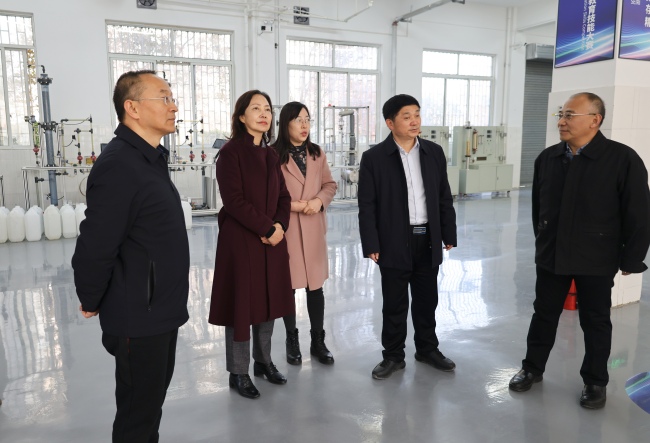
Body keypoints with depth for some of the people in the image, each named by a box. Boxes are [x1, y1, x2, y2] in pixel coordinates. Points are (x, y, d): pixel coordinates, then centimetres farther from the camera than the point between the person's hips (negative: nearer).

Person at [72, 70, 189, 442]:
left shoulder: (152, 158, 9)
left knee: (153, 401, 23)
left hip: (163, 310, 9)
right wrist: (91, 302, -8)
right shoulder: (118, 165, -22)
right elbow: (95, 247, -23)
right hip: (138, 318, -9)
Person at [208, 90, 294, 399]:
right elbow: (234, 200, -16)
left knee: (269, 300, 13)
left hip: (273, 239, 7)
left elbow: (283, 196, 10)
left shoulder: (271, 155, 12)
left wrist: (279, 226, -8)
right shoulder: (230, 152, -8)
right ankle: (238, 373, 17)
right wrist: (267, 228, -15)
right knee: (242, 303, 2)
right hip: (240, 239, -6)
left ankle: (263, 361, 30)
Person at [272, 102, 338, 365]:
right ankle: (292, 341, 24)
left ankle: (318, 341, 23)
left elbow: (330, 185, 11)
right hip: (285, 228, -4)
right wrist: (290, 205, -17)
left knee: (316, 286, 9)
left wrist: (319, 201, -8)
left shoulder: (317, 154, 8)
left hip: (313, 228, 4)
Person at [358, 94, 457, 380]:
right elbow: (367, 206, -7)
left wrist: (448, 235, 7)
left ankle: (427, 349, 35)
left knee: (427, 300, 16)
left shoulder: (434, 153, 5)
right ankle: (393, 356, 25)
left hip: (428, 240, 4)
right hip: (394, 243, -3)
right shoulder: (374, 158, -6)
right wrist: (371, 245, -11)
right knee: (394, 304, 8)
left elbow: (444, 197, 9)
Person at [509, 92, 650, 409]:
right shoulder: (547, 158, 1)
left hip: (596, 260, -4)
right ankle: (532, 368, 32)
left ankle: (595, 382, 30)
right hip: (551, 255, 4)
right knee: (543, 314, 15)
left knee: (595, 322, 12)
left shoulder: (623, 159, -13)